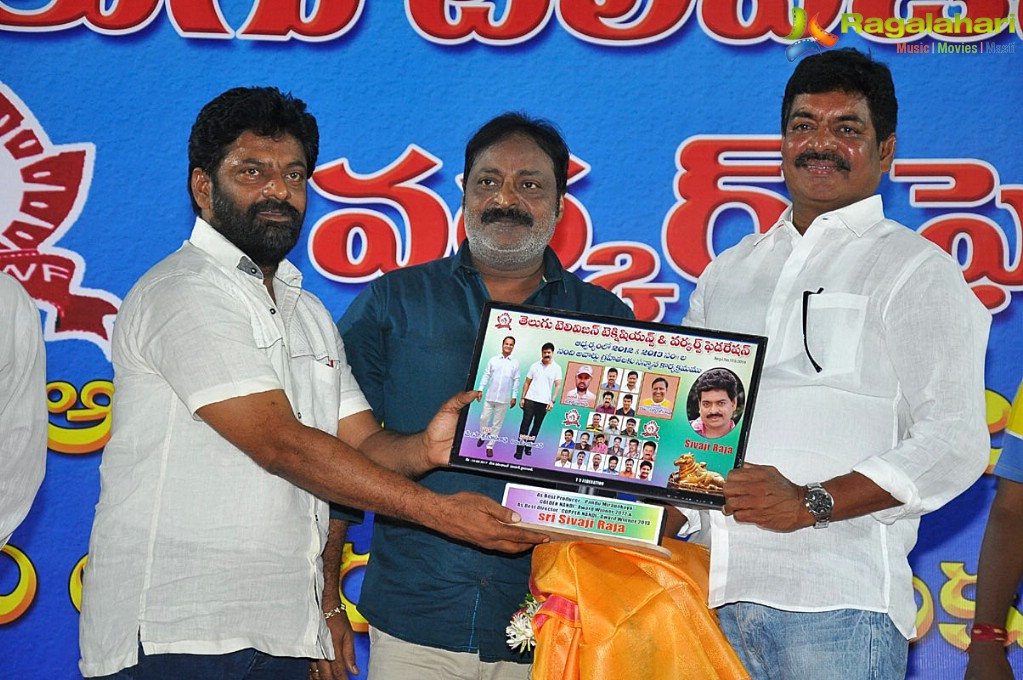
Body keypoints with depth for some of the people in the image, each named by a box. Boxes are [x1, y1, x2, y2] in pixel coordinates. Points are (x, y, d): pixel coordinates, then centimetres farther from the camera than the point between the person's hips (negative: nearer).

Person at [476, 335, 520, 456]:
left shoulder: (515, 363, 1)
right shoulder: (493, 360, 2)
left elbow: (516, 380, 2)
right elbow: (486, 375, 4)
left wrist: (514, 397, -1)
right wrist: (481, 389, -2)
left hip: (504, 399, 0)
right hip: (490, 396, 1)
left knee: (497, 423, 3)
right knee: (484, 418, 5)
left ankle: (490, 446, 11)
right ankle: (483, 436, 32)